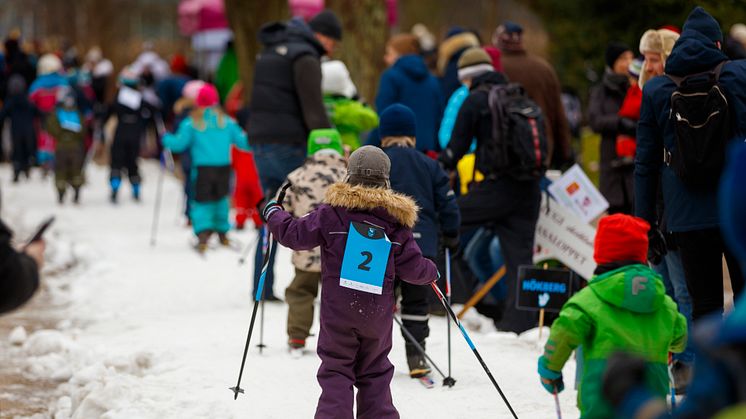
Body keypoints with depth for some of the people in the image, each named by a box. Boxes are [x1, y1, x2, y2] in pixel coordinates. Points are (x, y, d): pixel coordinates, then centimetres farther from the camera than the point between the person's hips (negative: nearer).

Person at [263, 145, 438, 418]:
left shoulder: (334, 211, -7)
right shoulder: (397, 221, 1)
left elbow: (297, 236, -3)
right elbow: (412, 269, 4)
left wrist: (273, 214, 14)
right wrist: (432, 272, 26)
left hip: (337, 311, -2)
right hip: (378, 314, 2)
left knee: (336, 370, 4)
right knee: (375, 374, 15)